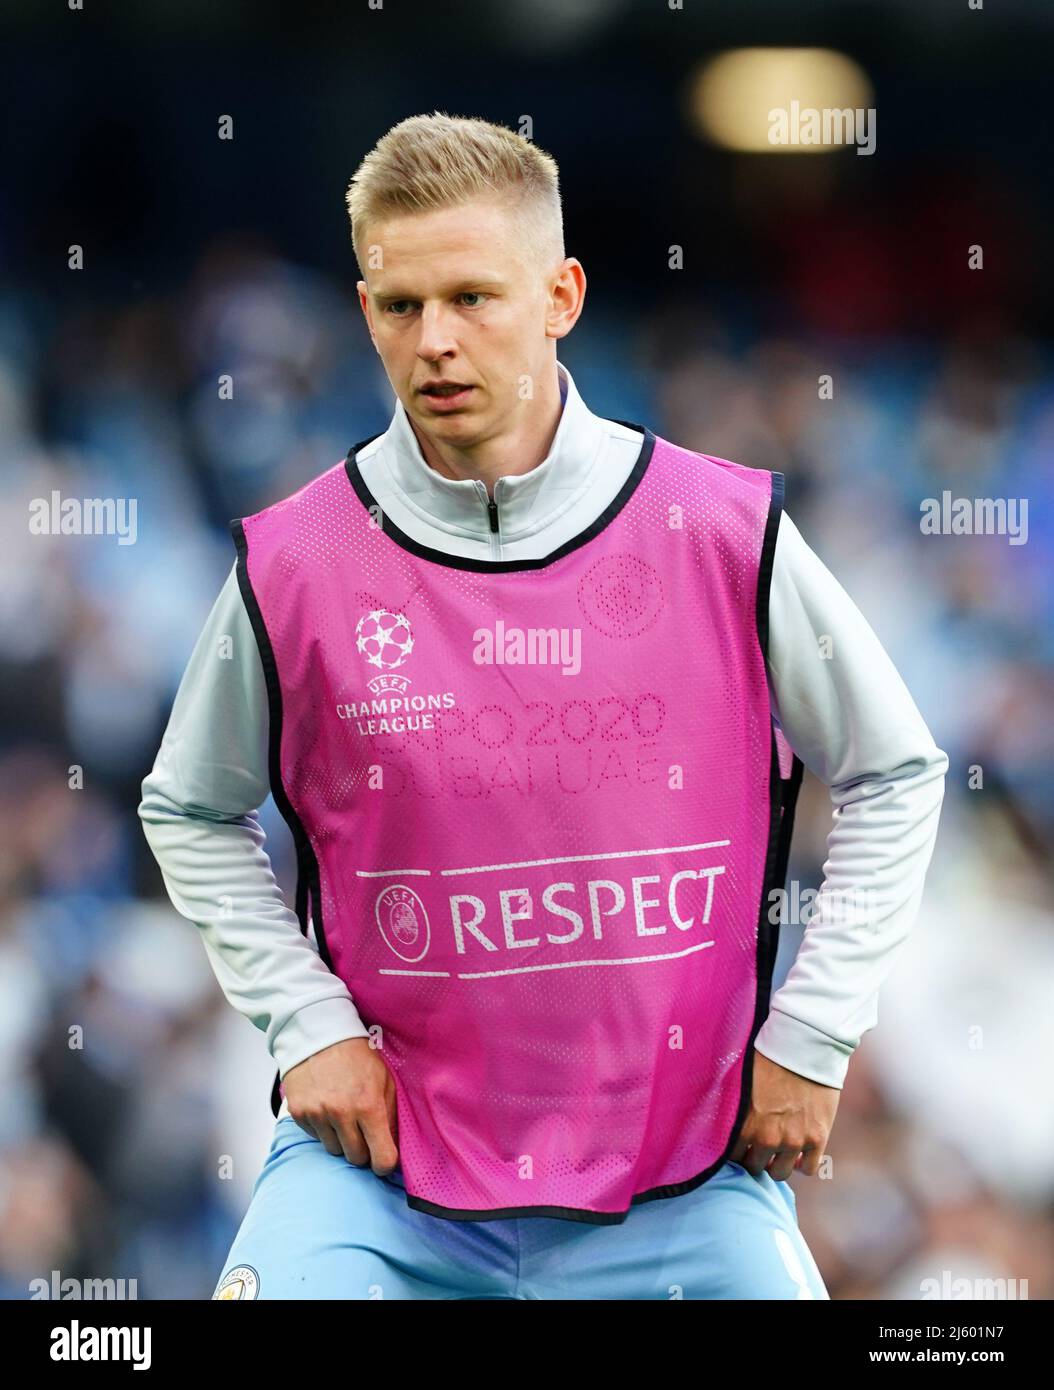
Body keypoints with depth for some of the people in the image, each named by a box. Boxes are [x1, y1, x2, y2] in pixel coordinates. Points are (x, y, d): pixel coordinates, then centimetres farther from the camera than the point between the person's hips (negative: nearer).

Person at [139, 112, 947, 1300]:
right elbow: (191, 812, 10)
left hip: (683, 1172, 0)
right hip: (384, 1160, 0)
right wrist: (310, 1025, 0)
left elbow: (894, 777, 6)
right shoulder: (294, 565, -5)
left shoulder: (725, 534, -6)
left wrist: (810, 1035, 1)